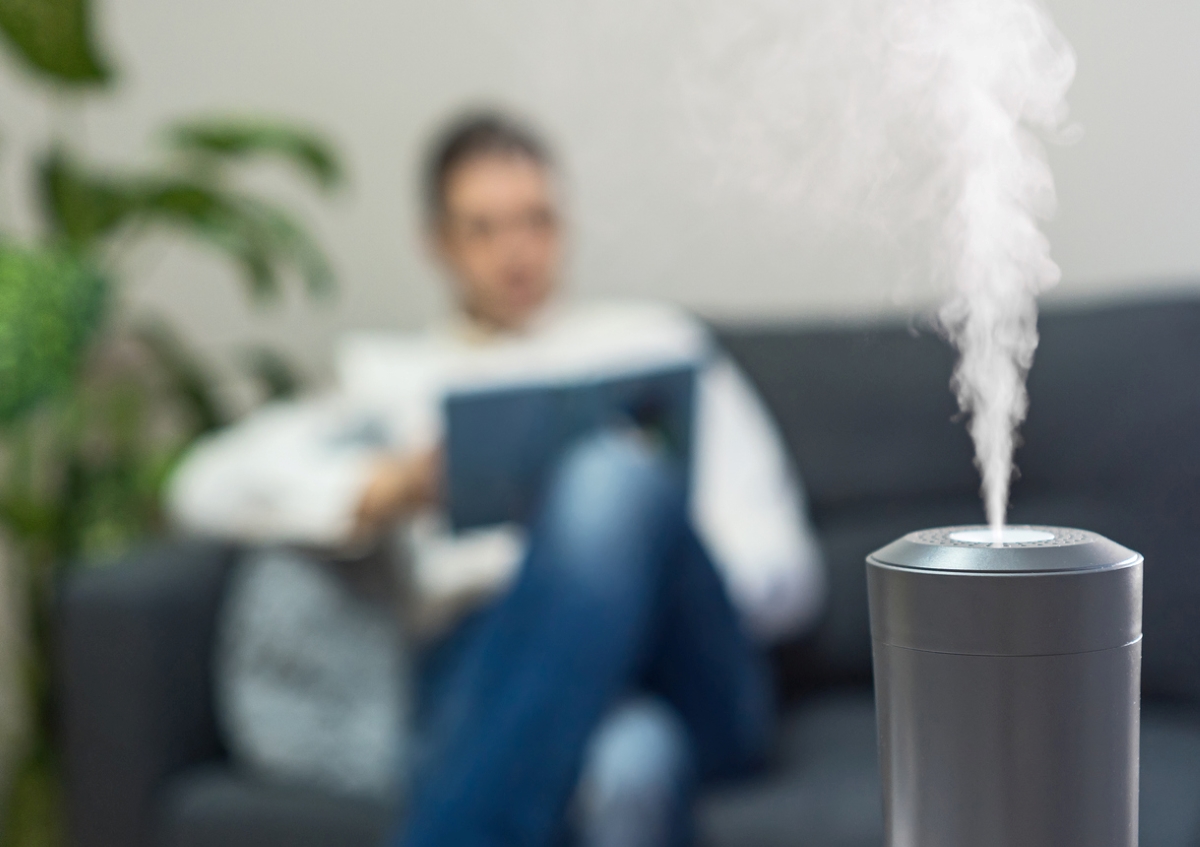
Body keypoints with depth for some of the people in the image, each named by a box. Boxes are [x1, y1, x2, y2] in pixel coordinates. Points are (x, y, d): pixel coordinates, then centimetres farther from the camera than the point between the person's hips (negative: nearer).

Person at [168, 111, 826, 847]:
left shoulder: (655, 338, 31)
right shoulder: (394, 376, 31)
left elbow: (787, 571, 20)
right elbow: (210, 485, 13)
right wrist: (377, 493, -7)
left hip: (690, 674, 2)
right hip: (493, 661, -1)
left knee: (615, 479, -36)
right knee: (629, 761, -41)